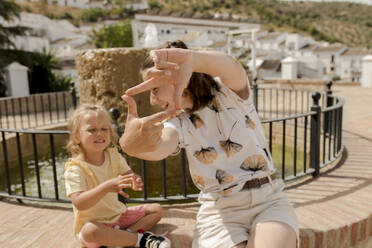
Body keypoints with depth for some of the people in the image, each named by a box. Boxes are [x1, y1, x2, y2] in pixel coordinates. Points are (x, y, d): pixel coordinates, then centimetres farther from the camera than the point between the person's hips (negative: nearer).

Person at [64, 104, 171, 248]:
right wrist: (107, 187, -48)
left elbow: (129, 175, -5)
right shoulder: (74, 169, -21)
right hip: (93, 223, -6)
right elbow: (79, 203, -33)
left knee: (156, 209, 4)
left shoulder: (113, 155, -2)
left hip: (118, 214, 6)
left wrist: (135, 182, -31)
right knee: (90, 231, -39)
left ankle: (127, 233, -19)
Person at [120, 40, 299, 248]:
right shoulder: (179, 124, 2)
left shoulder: (229, 93, -2)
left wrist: (192, 58, -49)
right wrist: (132, 143, -46)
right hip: (221, 212, 2)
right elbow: (161, 146, -22)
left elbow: (233, 68, -27)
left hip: (269, 201, -2)